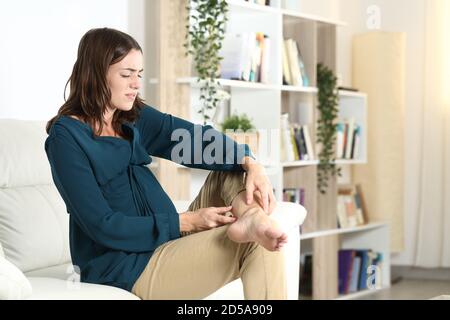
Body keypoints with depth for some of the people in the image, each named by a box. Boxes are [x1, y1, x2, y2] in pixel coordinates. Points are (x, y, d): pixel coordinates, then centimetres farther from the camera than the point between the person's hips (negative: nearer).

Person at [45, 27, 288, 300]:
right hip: (124, 268, -8)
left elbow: (196, 137, -8)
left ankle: (251, 222, -33)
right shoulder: (66, 136, -12)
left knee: (233, 169, -9)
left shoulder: (135, 117, 10)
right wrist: (184, 222, -20)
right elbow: (103, 226, -18)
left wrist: (249, 163, -27)